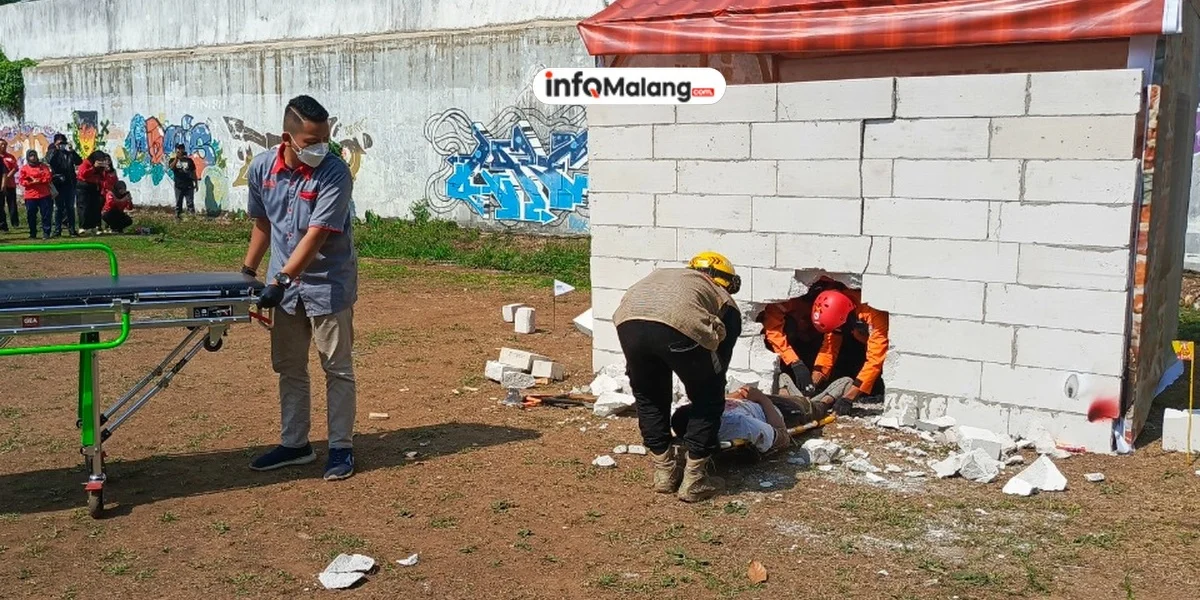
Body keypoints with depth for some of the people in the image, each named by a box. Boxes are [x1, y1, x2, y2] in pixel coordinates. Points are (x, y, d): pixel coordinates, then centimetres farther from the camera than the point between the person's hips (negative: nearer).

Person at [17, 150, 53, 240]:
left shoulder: (43, 166, 9)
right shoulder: (24, 168, 7)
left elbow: (48, 177, -1)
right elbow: (22, 181, 0)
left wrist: (39, 180, -13)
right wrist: (31, 182, -15)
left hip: (44, 195, 0)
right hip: (30, 196, 0)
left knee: (46, 214, -3)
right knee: (31, 215, 3)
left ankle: (46, 233, 3)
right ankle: (33, 234, 12)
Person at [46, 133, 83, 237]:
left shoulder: (69, 152, 11)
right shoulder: (52, 152, 6)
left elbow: (79, 162, -3)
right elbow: (49, 160, -15)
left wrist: (72, 151, -12)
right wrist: (56, 150, -13)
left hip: (70, 183, 2)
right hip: (58, 183, -2)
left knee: (70, 207, 5)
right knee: (59, 207, 1)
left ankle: (72, 229, 9)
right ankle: (57, 230, 5)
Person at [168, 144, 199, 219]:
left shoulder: (189, 160, 4)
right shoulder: (173, 160, 2)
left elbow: (193, 172, 9)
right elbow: (171, 167, -21)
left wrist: (196, 183, 9)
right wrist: (176, 158, -27)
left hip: (189, 186, 0)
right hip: (179, 186, 0)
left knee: (190, 203, -1)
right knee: (178, 203, 6)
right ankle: (177, 216, 14)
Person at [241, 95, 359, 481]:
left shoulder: (335, 173, -20)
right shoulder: (262, 168, -4)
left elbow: (317, 234, -26)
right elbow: (262, 224, 11)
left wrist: (282, 279, -32)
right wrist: (247, 272, 13)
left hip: (328, 284, -5)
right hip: (284, 284, 5)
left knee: (337, 369, 4)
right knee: (288, 368, 14)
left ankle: (341, 447, 14)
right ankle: (294, 444, 27)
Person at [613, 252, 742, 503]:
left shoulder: (663, 275, 43)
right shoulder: (726, 304, 33)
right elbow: (721, 362, 34)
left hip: (628, 321, 4)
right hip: (678, 325, -3)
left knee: (648, 397, 29)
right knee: (708, 400, 21)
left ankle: (665, 472, 36)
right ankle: (693, 480, 24)